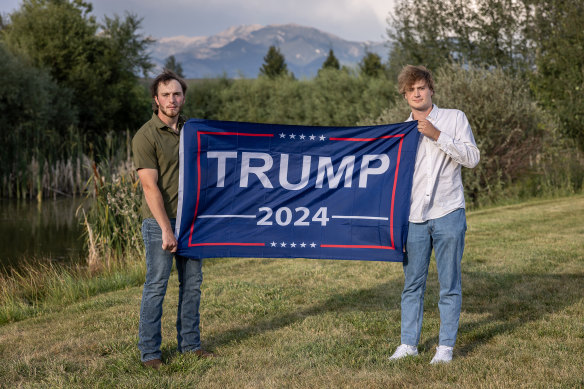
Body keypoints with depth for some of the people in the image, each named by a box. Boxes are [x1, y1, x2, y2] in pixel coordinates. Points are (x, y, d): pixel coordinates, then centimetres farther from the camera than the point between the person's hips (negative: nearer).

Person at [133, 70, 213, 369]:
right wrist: (166, 230, -18)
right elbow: (150, 187, -14)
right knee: (156, 285, -1)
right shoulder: (146, 137, -10)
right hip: (160, 221, -6)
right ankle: (149, 351, 9)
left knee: (192, 283, 11)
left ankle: (189, 343, 22)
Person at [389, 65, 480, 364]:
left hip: (447, 214, -2)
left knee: (449, 285, 2)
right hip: (414, 217, 3)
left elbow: (472, 158, -6)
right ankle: (408, 343, 17)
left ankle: (446, 346, 11)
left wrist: (438, 136, -13)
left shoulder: (454, 118, 3)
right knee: (412, 284, 7)